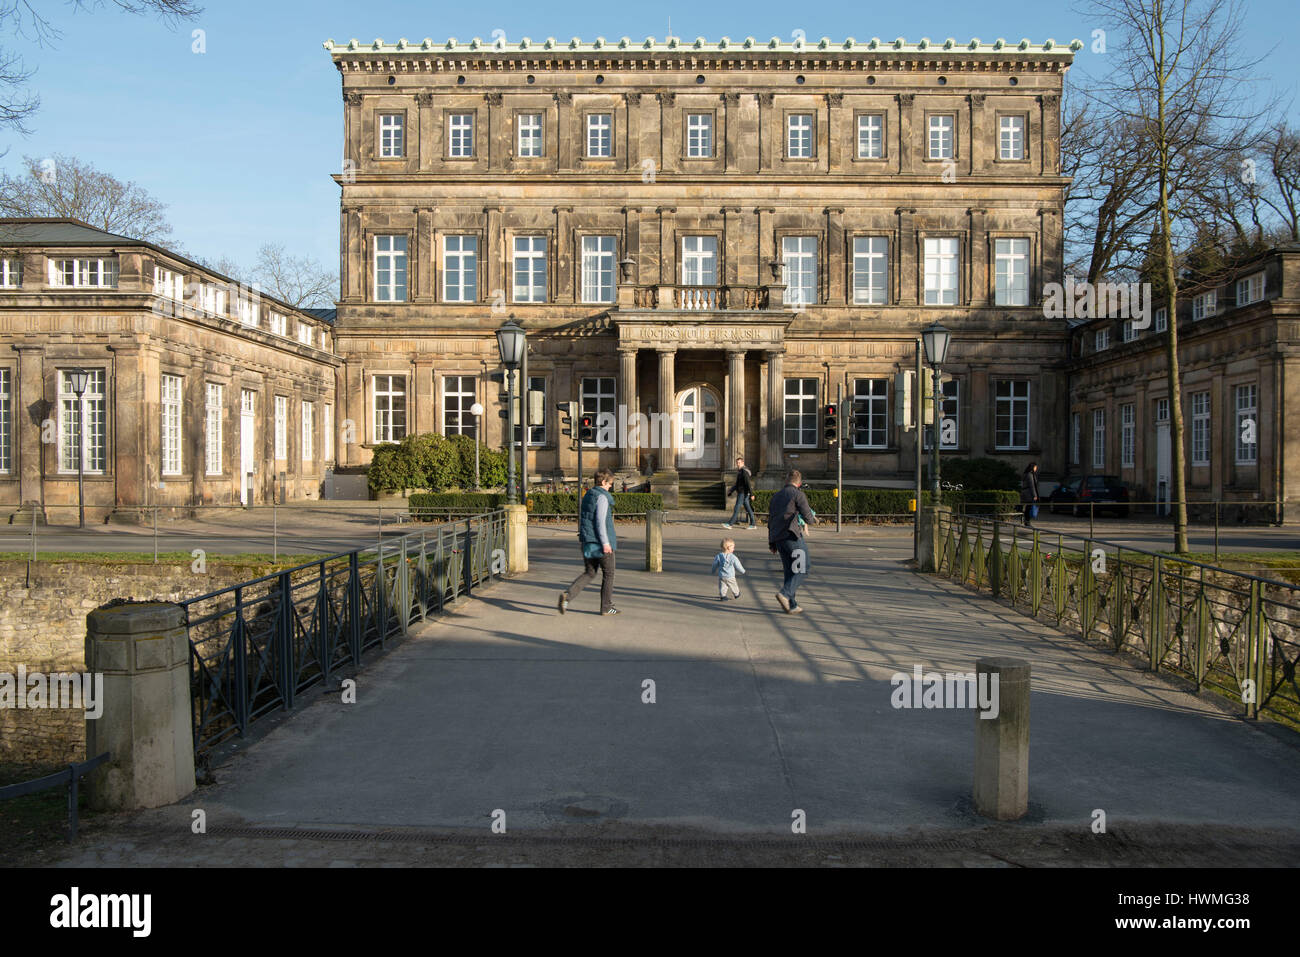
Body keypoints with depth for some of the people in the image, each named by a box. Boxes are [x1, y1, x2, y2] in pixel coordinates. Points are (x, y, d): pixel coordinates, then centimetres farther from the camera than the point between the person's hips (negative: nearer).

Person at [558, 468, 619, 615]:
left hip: (588, 542, 8)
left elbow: (582, 518, 18)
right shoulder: (602, 497, -13)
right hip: (601, 542, -8)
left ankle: (567, 595, -8)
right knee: (608, 574, 7)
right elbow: (600, 521, -20)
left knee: (589, 574, 12)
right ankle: (606, 607, 13)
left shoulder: (587, 495, 14)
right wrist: (605, 542, -19)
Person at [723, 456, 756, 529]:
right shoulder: (739, 471, 16)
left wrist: (751, 494, -23)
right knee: (748, 509, 11)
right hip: (741, 493, 10)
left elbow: (748, 483, -20)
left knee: (737, 508, -9)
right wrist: (731, 491, 18)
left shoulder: (744, 471, -14)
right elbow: (737, 484, 24)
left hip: (743, 493, -10)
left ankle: (730, 524, -9)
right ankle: (753, 524, 14)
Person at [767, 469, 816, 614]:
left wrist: (771, 543, 23)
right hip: (792, 536, -7)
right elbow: (808, 517, -7)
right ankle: (785, 594, -18)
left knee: (790, 571, 12)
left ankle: (791, 605, 11)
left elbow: (770, 521, 20)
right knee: (802, 569, -1)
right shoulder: (798, 494, -2)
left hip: (777, 537, 7)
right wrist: (814, 519, 18)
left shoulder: (776, 496, 19)